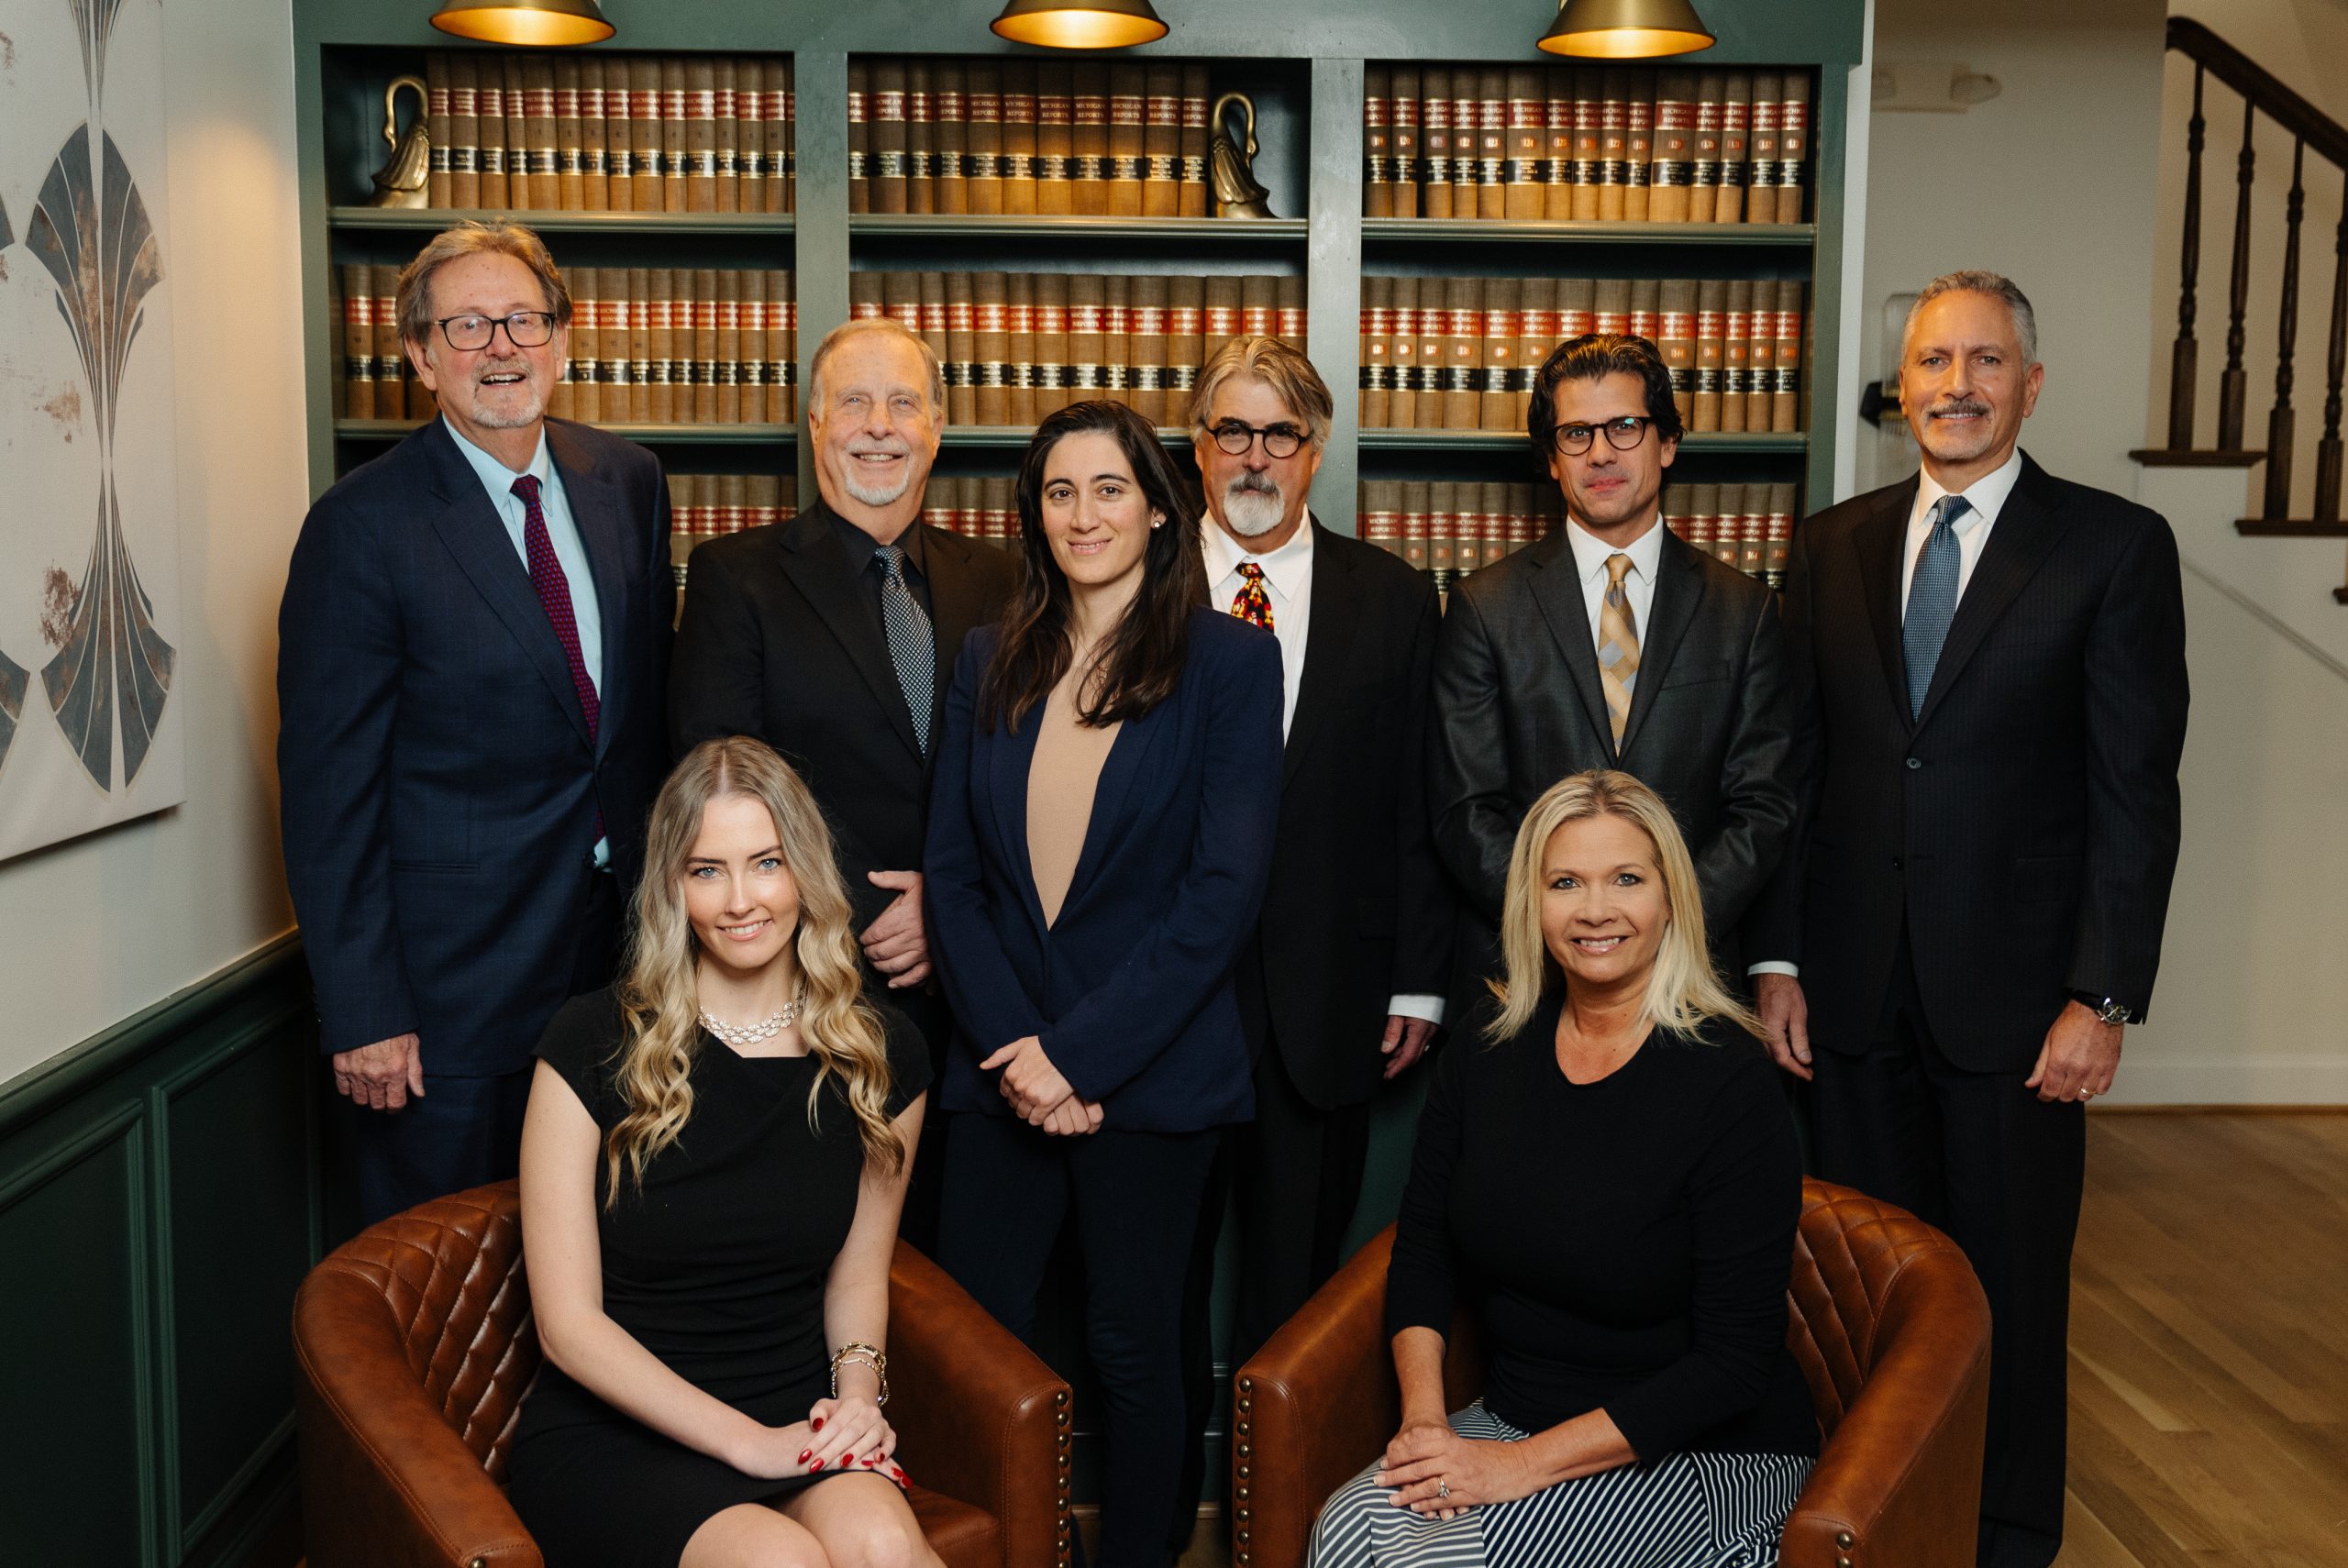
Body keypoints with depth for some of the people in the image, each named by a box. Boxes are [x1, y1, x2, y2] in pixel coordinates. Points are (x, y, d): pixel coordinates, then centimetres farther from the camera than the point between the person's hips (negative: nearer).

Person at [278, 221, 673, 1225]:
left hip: (619, 927, 5)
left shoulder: (629, 482, 4)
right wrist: (362, 1013, -14)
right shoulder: (362, 525, -13)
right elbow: (328, 786, -13)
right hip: (449, 978, -5)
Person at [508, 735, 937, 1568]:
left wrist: (858, 1389, -4)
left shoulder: (880, 1056, 4)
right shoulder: (594, 1042, -6)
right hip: (613, 1433, -3)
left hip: (798, 1424, 3)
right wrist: (746, 1440, -14)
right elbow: (568, 1323, -6)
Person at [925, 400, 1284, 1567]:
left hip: (1151, 1068, -3)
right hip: (1003, 1067, 3)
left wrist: (1078, 1051, -14)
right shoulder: (991, 662, 8)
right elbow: (952, 868, 5)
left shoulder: (1231, 660, -4)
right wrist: (1009, 1045, -8)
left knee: (1133, 1342, 8)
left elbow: (1225, 889, -11)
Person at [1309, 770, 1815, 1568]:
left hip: (1705, 1455, -5)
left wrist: (1523, 1464, -20)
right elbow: (1423, 1240, 8)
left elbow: (1735, 1361, -17)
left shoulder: (1730, 1083, -17)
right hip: (1511, 1413, 5)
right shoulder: (1491, 1044, -1)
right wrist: (1423, 1415, -9)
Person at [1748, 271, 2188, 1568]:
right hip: (1854, 986, 3)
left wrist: (2102, 996, -11)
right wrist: (1778, 959, 3)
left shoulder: (2115, 547, -2)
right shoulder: (1831, 546, 8)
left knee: (2011, 1283, 9)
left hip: (2014, 989, -2)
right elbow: (1799, 768, 8)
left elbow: (2135, 791, -6)